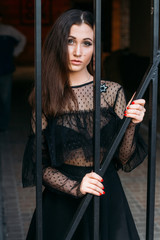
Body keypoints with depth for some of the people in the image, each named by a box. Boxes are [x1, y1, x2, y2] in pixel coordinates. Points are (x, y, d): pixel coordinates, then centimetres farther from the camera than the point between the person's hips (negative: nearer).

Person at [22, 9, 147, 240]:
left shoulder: (113, 92, -5)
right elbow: (40, 165, -4)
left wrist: (131, 125, -18)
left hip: (106, 197, 1)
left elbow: (123, 159, -3)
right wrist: (75, 187, -17)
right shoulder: (45, 99, -6)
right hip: (61, 198, 0)